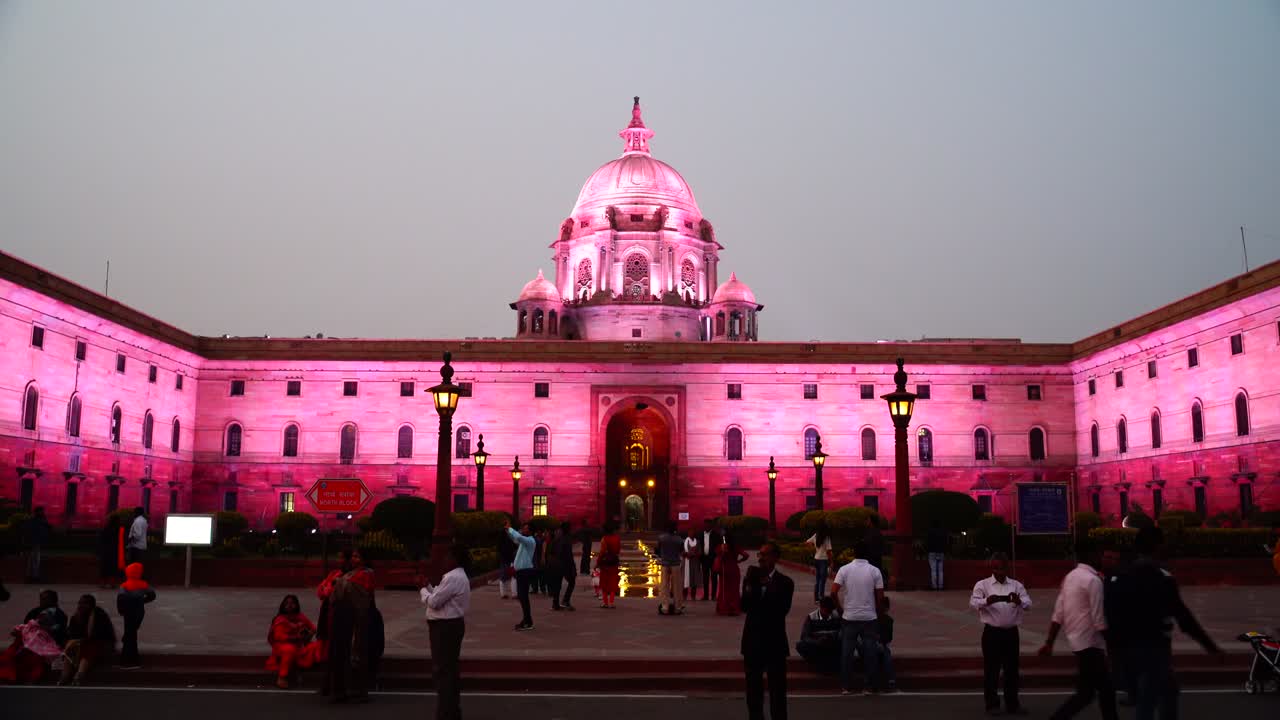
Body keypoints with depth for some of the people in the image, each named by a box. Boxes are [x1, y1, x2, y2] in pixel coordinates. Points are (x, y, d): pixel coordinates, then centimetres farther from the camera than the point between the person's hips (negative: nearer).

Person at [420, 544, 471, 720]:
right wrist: (428, 587, 10)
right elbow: (440, 598, 17)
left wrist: (423, 590, -3)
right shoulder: (456, 576, 16)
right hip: (449, 625, 11)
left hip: (446, 626, -11)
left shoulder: (453, 578, -19)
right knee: (449, 668, 17)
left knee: (443, 670, -7)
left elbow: (434, 602, -20)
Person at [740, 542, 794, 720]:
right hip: (753, 641, 3)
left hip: (775, 642, -3)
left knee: (777, 689, 2)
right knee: (753, 689, 13)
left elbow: (781, 610, -18)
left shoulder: (785, 583, -6)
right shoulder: (751, 578, 2)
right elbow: (744, 606, -9)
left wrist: (767, 586, -17)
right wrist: (751, 584, -21)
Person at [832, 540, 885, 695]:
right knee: (870, 652, 6)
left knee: (847, 652, 7)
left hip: (849, 617, 0)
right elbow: (880, 597, -4)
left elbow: (833, 592, -9)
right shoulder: (875, 571, -4)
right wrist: (878, 613, 11)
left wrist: (840, 609, 5)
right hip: (870, 618, 0)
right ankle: (870, 686, 8)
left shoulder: (845, 570, -4)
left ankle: (846, 686, 9)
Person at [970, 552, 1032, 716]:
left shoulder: (1016, 585, 7)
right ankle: (992, 704, 15)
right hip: (992, 632, -2)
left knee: (1012, 669, 9)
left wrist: (1019, 601, -28)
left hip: (1011, 632, 2)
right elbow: (973, 603, -13)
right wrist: (987, 601, -35)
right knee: (991, 669, 3)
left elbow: (1028, 604, -5)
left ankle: (1012, 704, 21)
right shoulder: (982, 584, -1)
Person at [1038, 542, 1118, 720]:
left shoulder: (1070, 577, 10)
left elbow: (1058, 615, 7)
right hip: (1089, 642, -9)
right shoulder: (1093, 580, -15)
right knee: (1085, 693, -4)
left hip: (1076, 639, 9)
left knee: (1105, 688, 16)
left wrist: (1049, 643, 6)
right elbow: (1099, 620, -18)